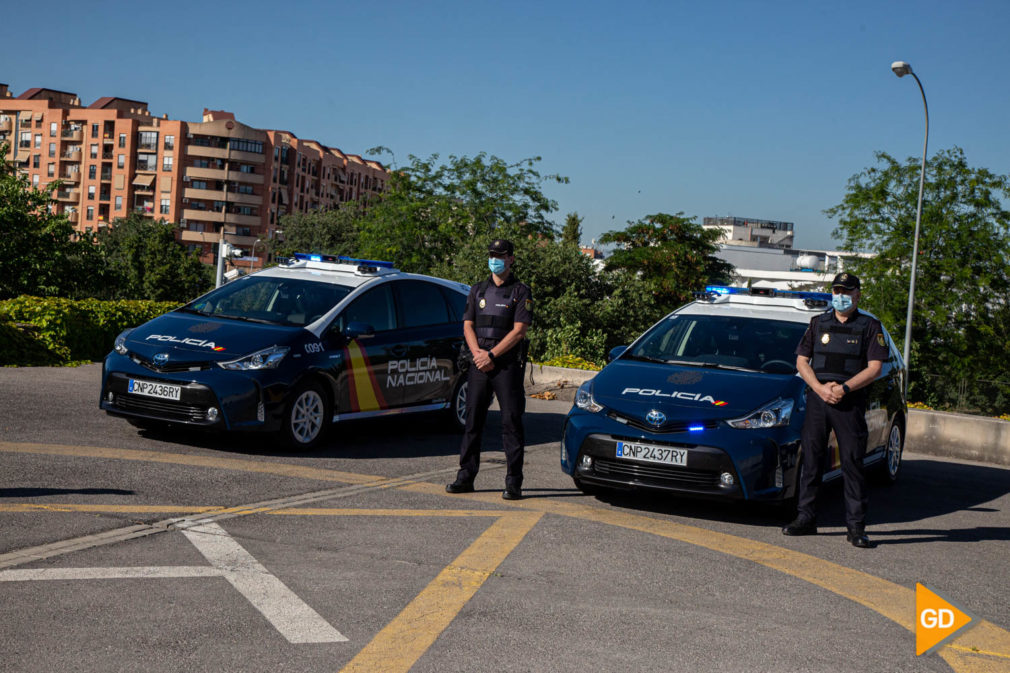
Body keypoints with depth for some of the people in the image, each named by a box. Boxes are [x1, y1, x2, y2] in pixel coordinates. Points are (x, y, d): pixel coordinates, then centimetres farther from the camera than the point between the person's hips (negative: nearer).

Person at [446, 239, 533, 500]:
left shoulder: (521, 292, 1)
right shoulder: (478, 290, 15)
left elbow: (518, 331, -8)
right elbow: (468, 326, 10)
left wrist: (491, 355, -13)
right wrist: (478, 355, -6)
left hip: (508, 363, -4)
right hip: (479, 363, 4)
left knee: (511, 421, -5)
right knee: (473, 419, 6)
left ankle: (513, 483, -4)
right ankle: (466, 476, 12)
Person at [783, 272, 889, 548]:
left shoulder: (870, 326, 5)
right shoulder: (818, 323, 13)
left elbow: (874, 368, -2)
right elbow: (801, 362, 9)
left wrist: (844, 388, -14)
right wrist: (820, 388, -7)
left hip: (851, 401, -3)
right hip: (817, 398, 3)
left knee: (853, 463, -3)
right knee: (810, 460, 4)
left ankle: (856, 526, 1)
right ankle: (806, 518, 12)